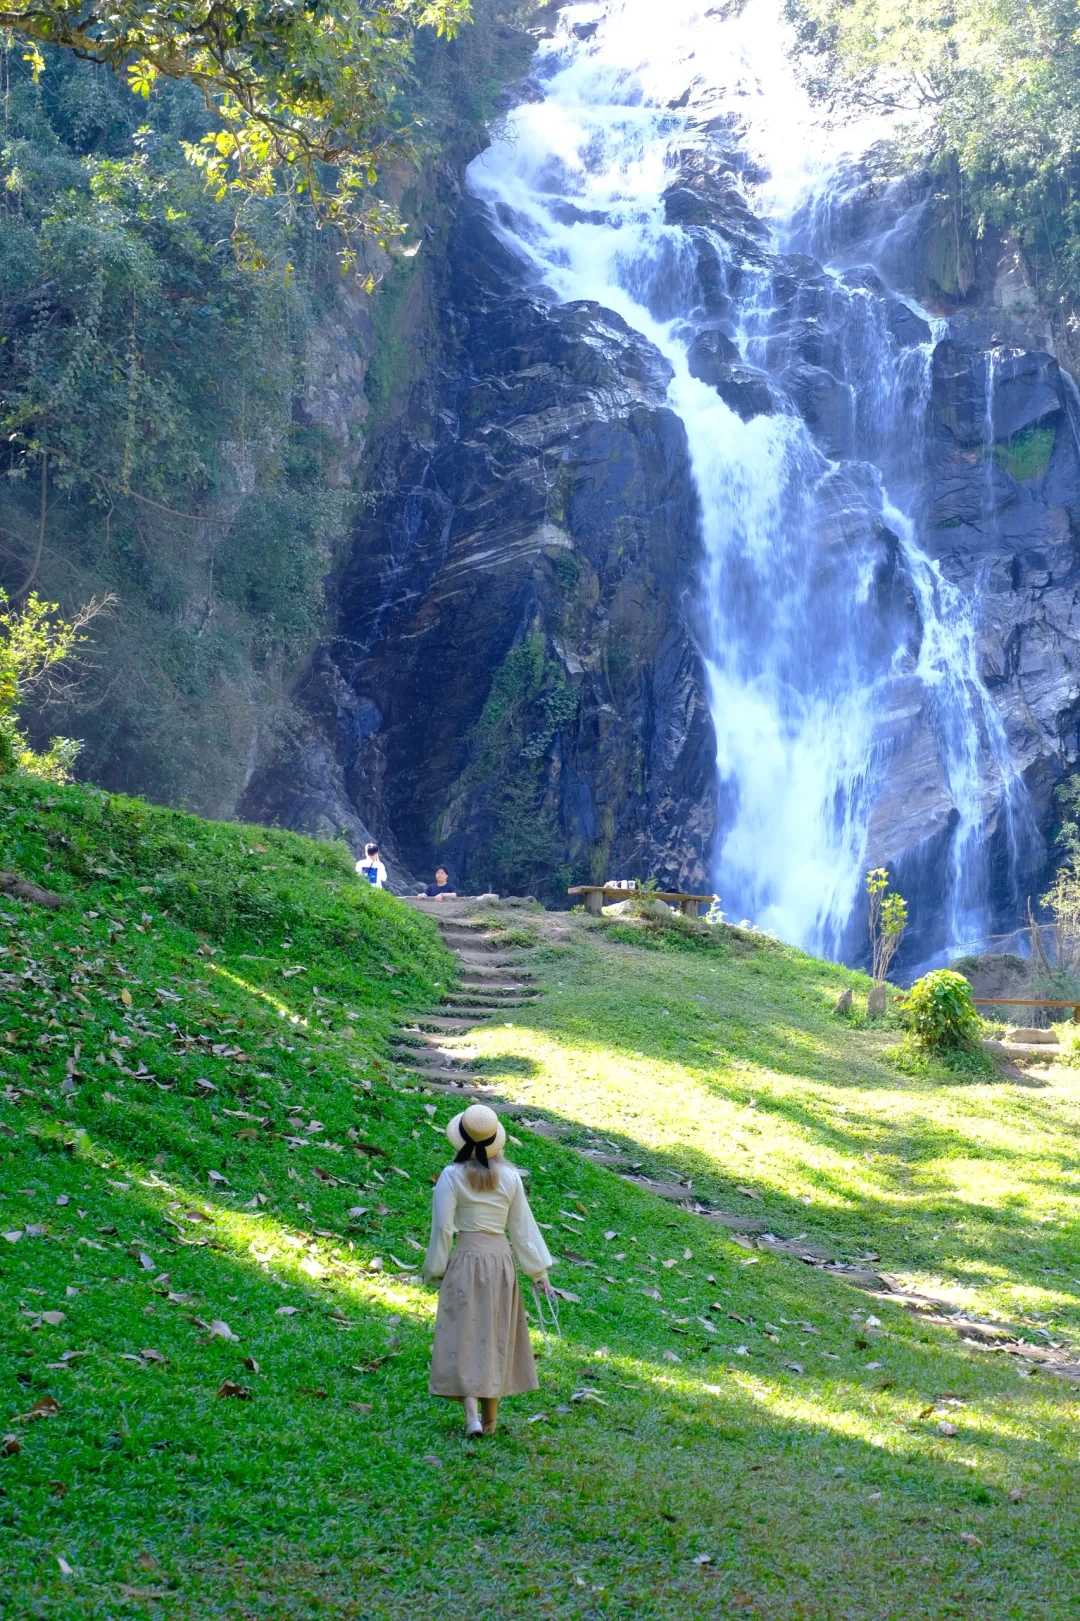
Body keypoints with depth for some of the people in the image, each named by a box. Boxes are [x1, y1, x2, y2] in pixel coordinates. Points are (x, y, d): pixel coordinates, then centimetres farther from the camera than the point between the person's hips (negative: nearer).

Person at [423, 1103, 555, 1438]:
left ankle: (471, 1413, -10)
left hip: (466, 1260, -3)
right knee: (495, 1337, 14)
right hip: (502, 1259, 3)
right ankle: (490, 1418, 22)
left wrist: (435, 1270, 4)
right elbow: (523, 1227, 4)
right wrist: (539, 1272, 12)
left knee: (464, 1336, 3)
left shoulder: (452, 1177, -11)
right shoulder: (510, 1177, -2)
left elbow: (442, 1228, -9)